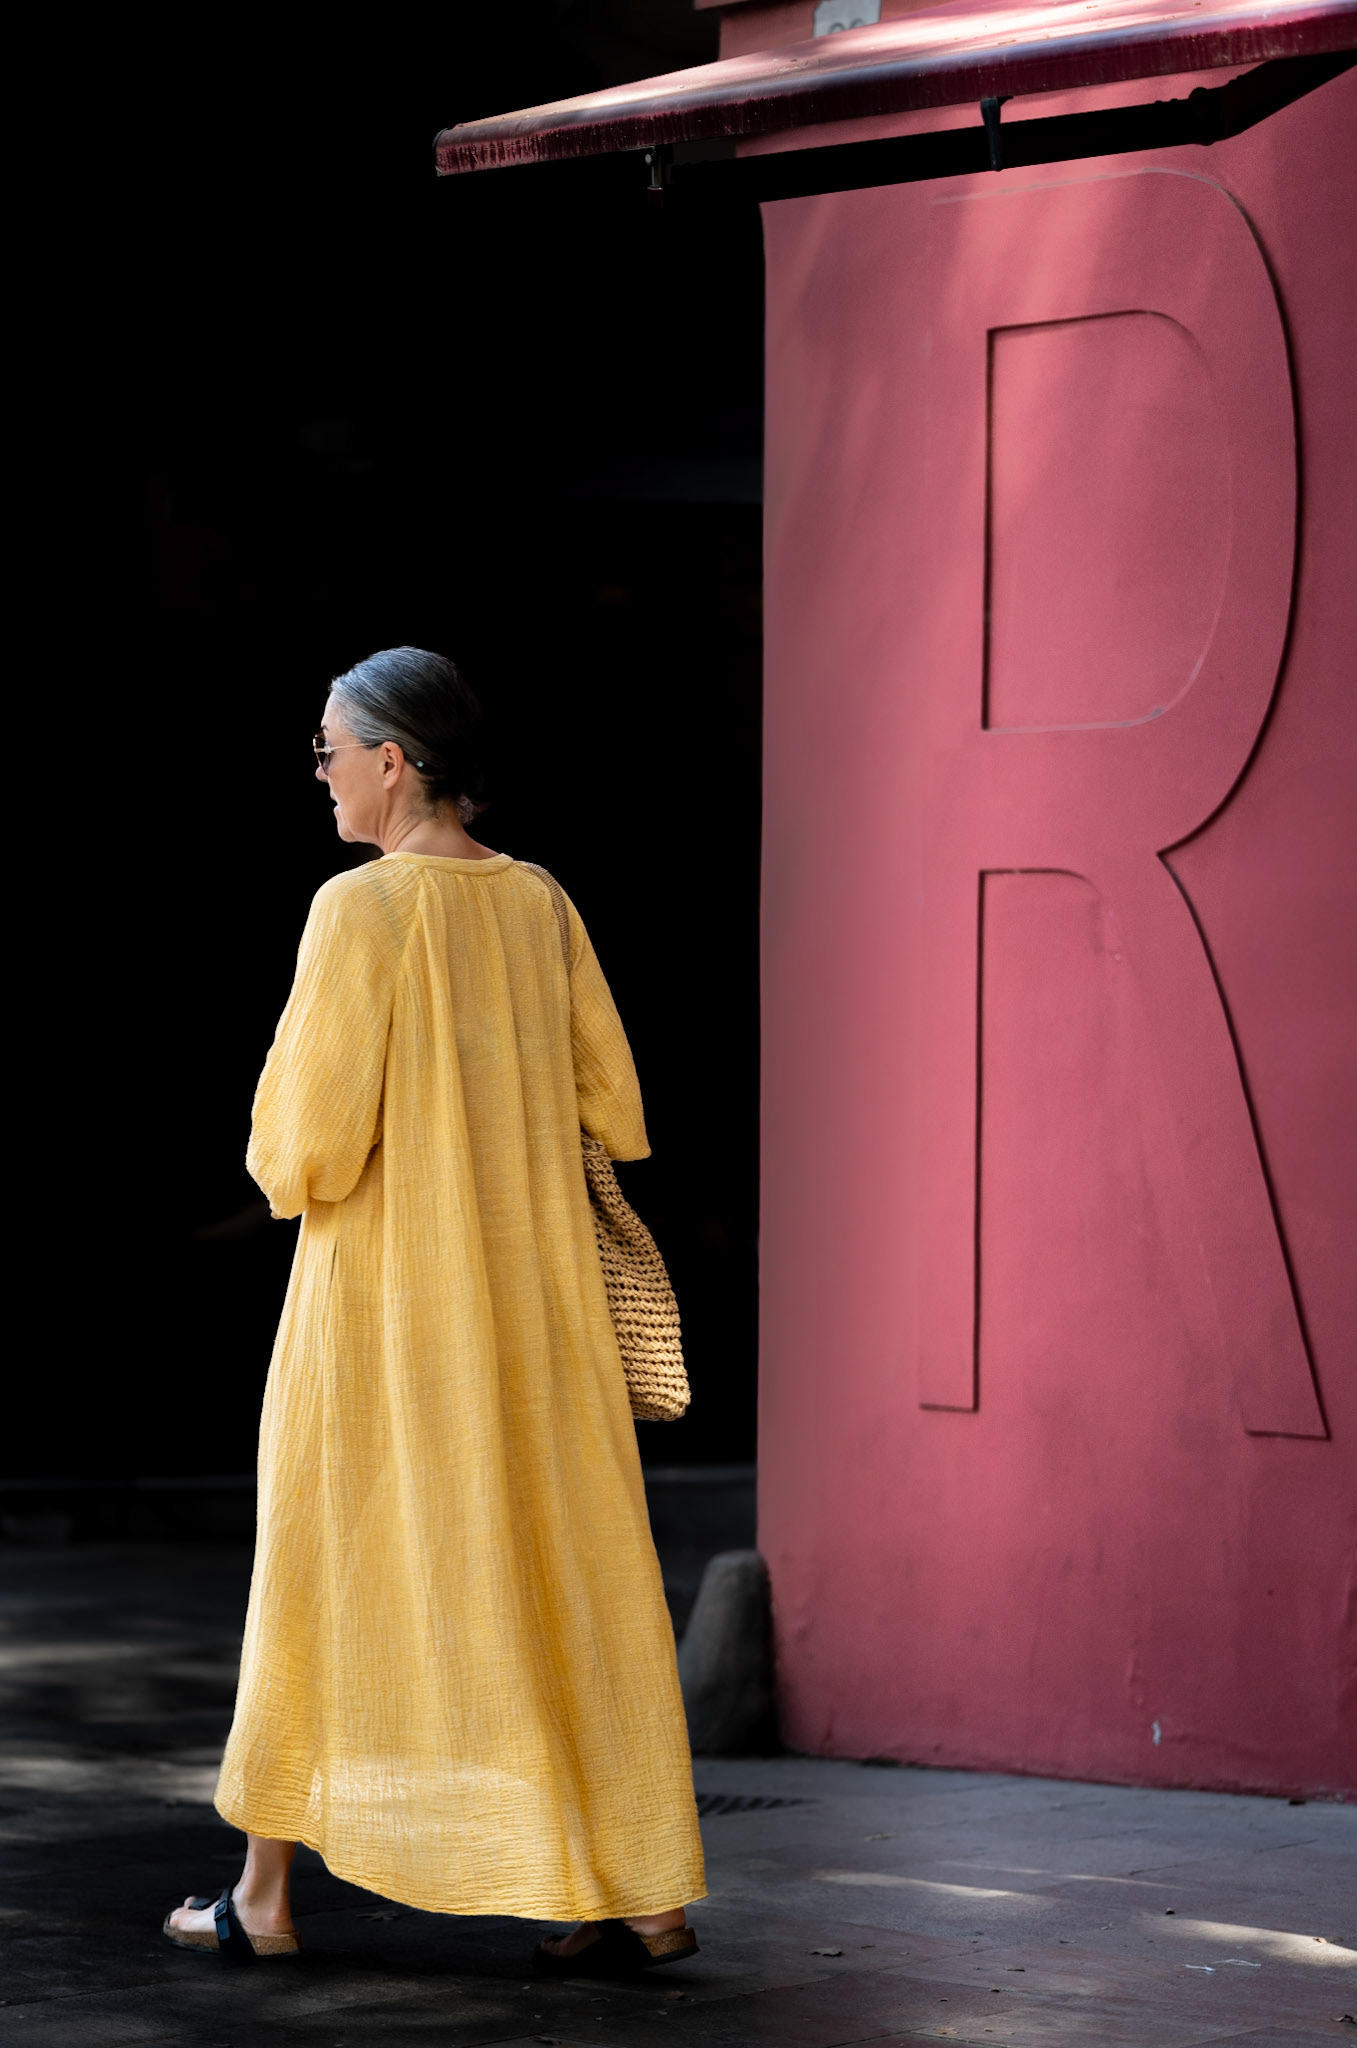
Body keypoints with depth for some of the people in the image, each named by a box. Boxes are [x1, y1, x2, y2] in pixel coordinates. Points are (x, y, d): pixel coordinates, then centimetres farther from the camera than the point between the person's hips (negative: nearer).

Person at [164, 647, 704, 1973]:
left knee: (325, 1572, 8)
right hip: (530, 1289, 5)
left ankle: (265, 1897, 17)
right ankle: (647, 1895, 3)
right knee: (570, 1574, 7)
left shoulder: (361, 909, -15)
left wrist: (282, 1163, 5)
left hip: (382, 1295, -5)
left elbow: (311, 1147, -17)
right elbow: (614, 1114, 8)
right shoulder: (539, 906, 3)